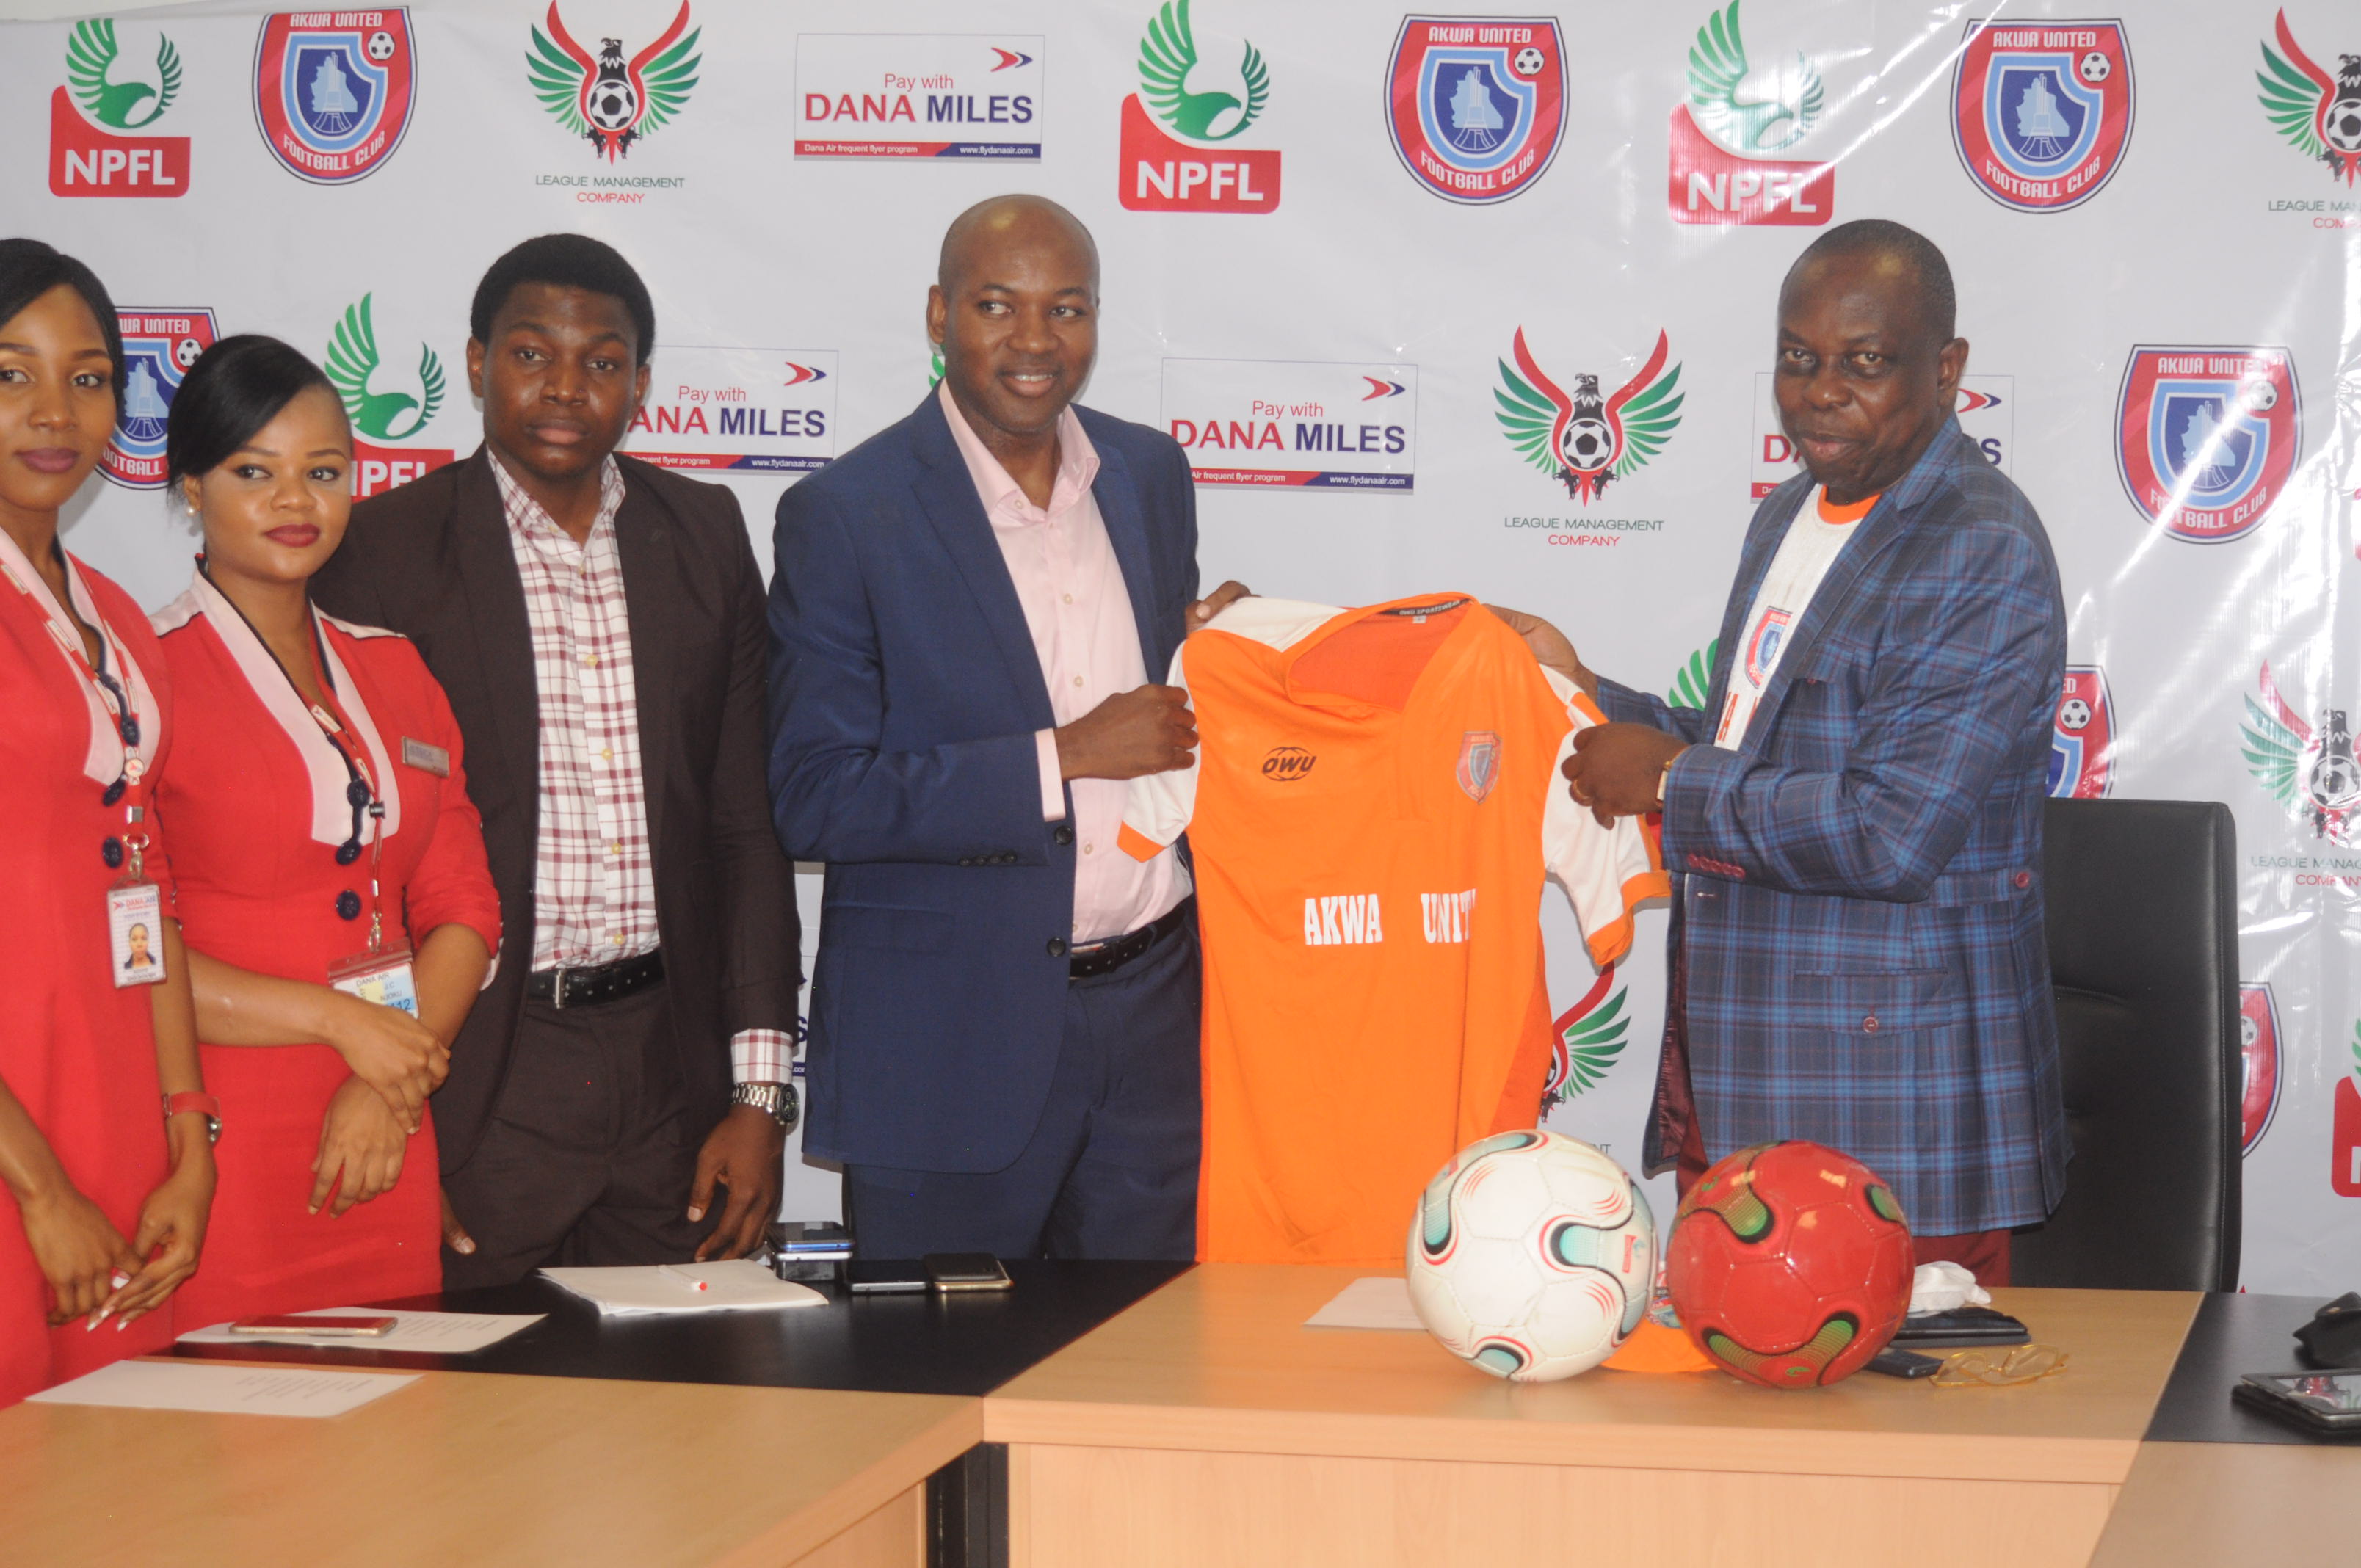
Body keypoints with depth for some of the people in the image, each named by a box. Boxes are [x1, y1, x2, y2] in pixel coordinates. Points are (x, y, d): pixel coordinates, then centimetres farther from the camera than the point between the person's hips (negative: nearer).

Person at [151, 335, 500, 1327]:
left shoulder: (393, 671, 15)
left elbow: (462, 910, 11)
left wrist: (389, 1084, -5)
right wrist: (340, 1021, -13)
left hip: (385, 1149, 5)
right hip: (218, 1149, -5)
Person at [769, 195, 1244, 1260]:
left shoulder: (1150, 476, 9)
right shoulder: (843, 515, -8)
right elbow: (813, 801, -14)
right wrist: (1063, 759, -18)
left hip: (1151, 1013, 4)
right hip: (948, 1042, -4)